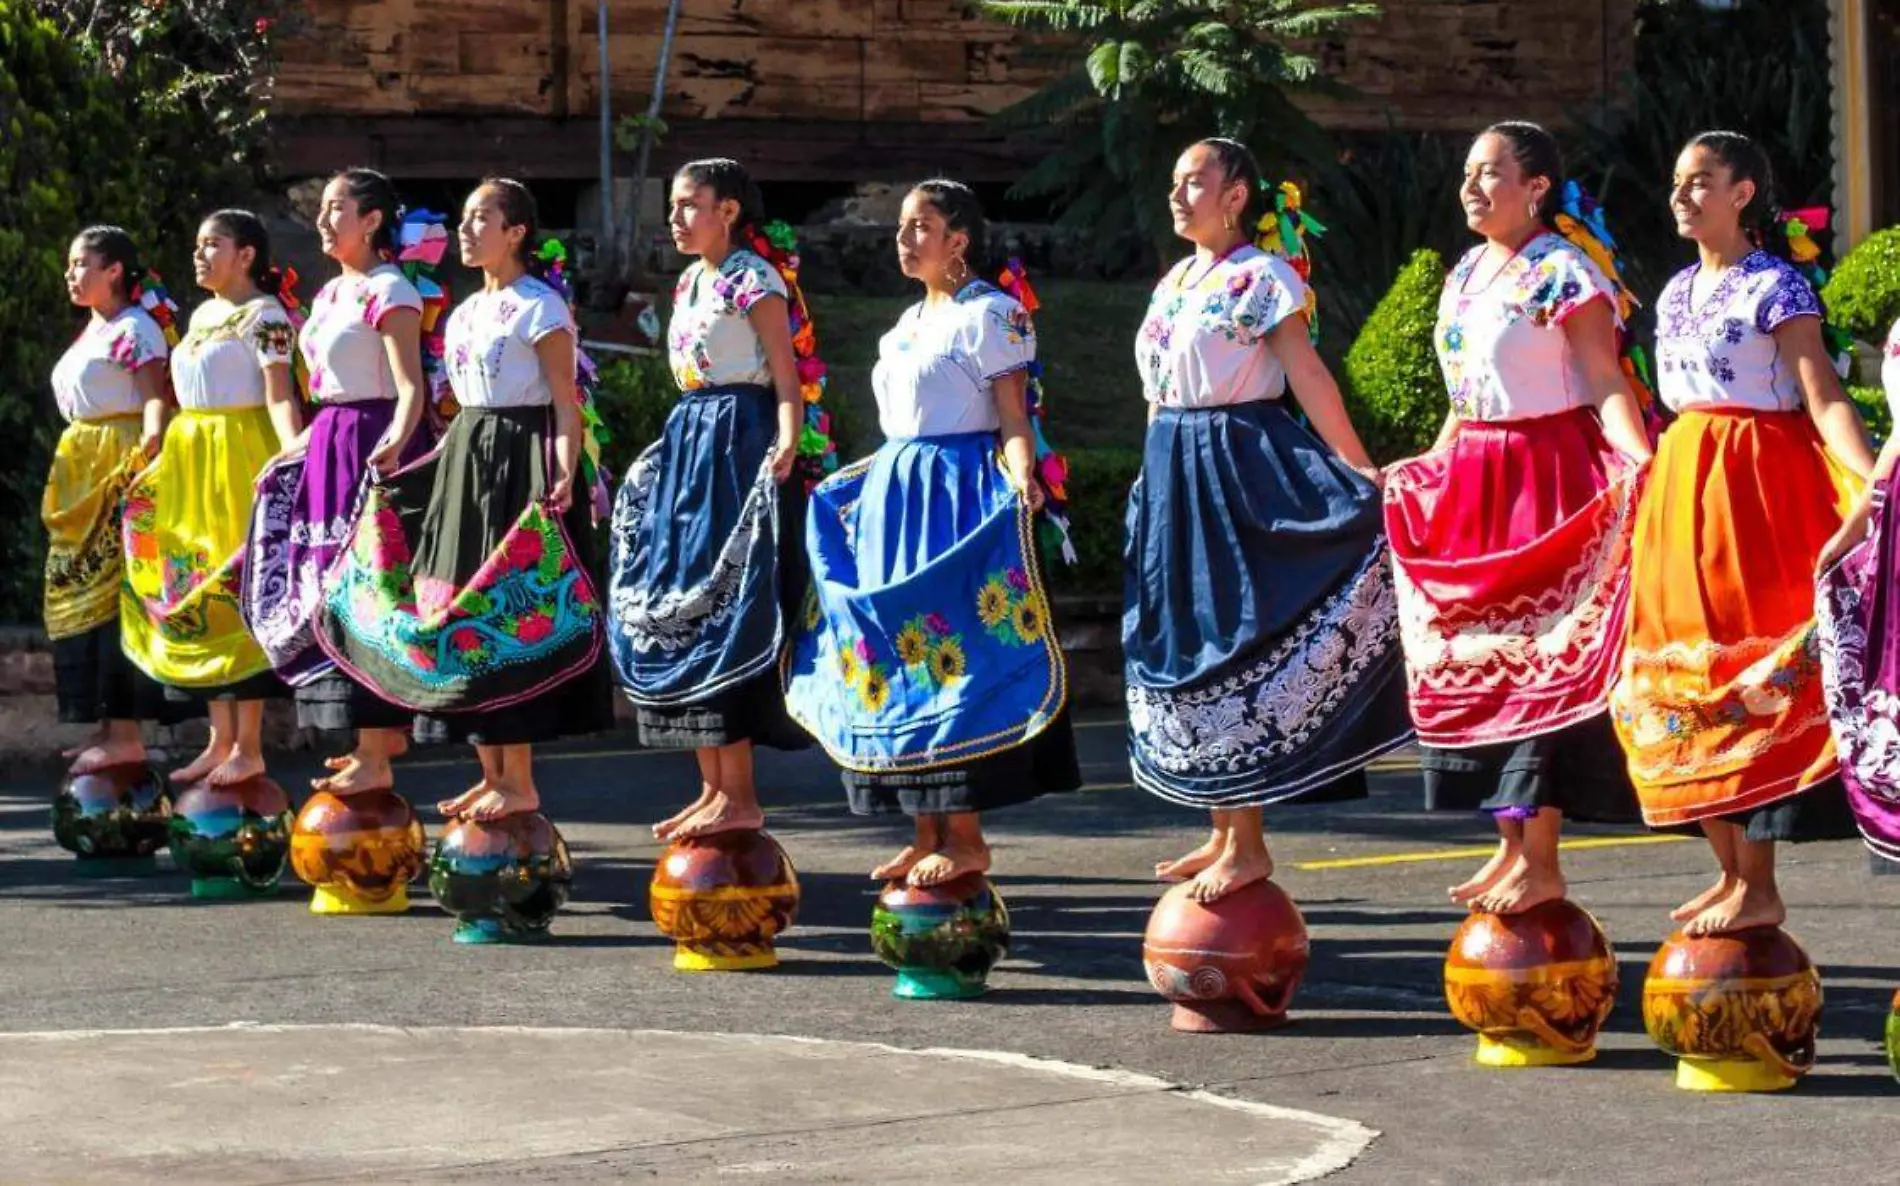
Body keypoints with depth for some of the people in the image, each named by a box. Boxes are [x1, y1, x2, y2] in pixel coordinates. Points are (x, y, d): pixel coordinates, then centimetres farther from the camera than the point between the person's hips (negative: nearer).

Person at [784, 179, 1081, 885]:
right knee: (904, 659, 7)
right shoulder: (908, 323, 18)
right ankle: (926, 833, 11)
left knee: (953, 655, -9)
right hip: (896, 493, 9)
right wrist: (843, 484, 25)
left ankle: (966, 838, -5)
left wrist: (1022, 482, -29)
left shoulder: (990, 315, -7)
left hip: (961, 498, -9)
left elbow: (1013, 422, -12)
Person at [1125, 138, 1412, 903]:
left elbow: (1310, 380, -13)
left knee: (1230, 645, -7)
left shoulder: (1260, 279, -7)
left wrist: (1364, 478, -17)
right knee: (1186, 646, 8)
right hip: (1173, 470, 8)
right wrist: (1155, 479, 16)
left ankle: (1247, 845, -3)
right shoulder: (1173, 283, 15)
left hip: (1238, 465, -8)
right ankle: (1223, 834, 15)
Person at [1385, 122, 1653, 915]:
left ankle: (1542, 862, -4)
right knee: (1477, 660, 7)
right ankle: (1511, 844, 14)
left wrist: (1639, 463, -31)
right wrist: (1427, 468, 26)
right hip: (1472, 484, 8)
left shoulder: (1564, 272, -9)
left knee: (1539, 657, -7)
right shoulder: (1464, 276, 15)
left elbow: (1606, 384, -17)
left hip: (1544, 478, -8)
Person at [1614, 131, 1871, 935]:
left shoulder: (1776, 287, -8)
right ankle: (1730, 870, 14)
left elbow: (1823, 396, -17)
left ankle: (1759, 888, -4)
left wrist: (1870, 481, -30)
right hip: (1682, 488, 8)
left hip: (1753, 487, -7)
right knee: (1686, 674, 6)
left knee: (1748, 669, -7)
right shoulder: (1677, 291, 14)